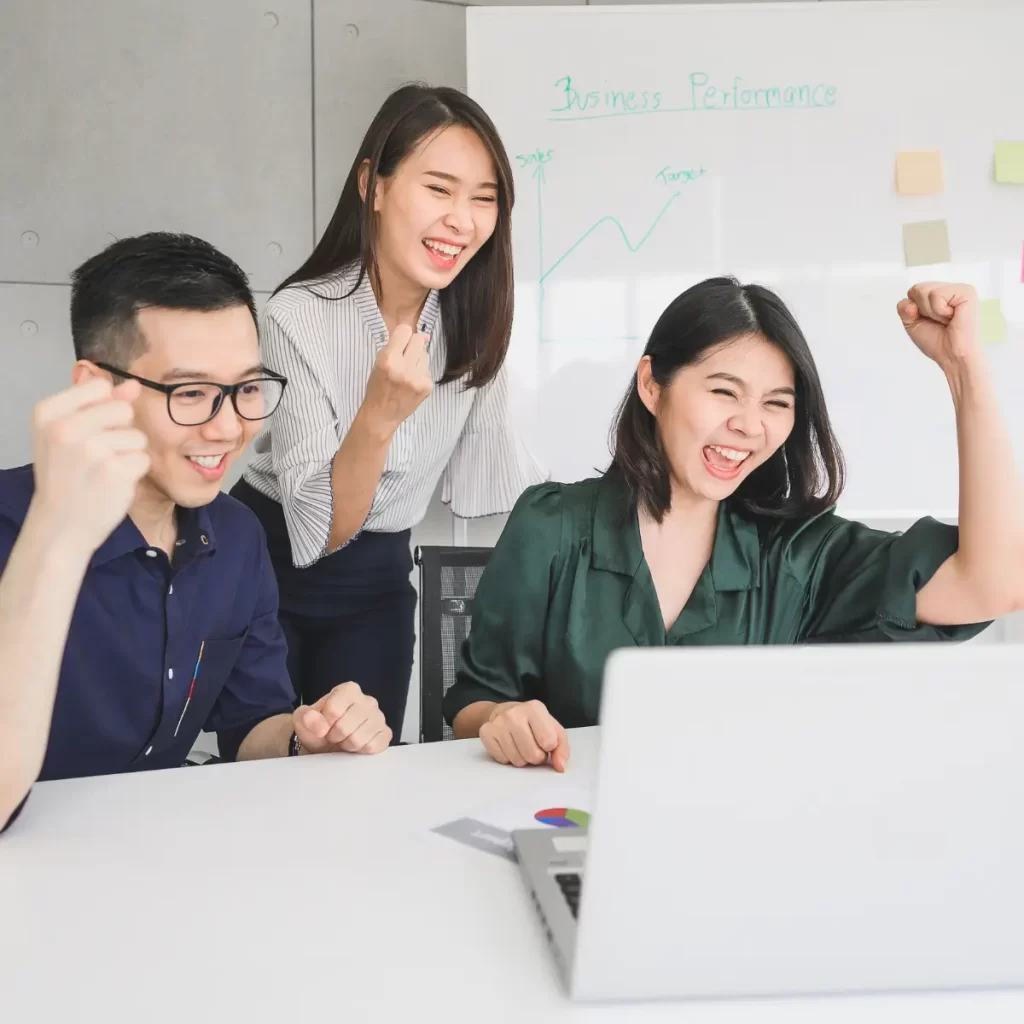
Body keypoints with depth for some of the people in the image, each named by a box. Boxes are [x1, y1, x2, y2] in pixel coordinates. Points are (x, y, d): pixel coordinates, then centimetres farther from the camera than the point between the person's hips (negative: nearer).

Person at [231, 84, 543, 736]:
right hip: (267, 567, -4)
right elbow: (320, 530, -24)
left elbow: (487, 473, 5)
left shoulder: (474, 320, -7)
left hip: (378, 583, 4)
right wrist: (380, 414, -39)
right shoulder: (300, 319, -22)